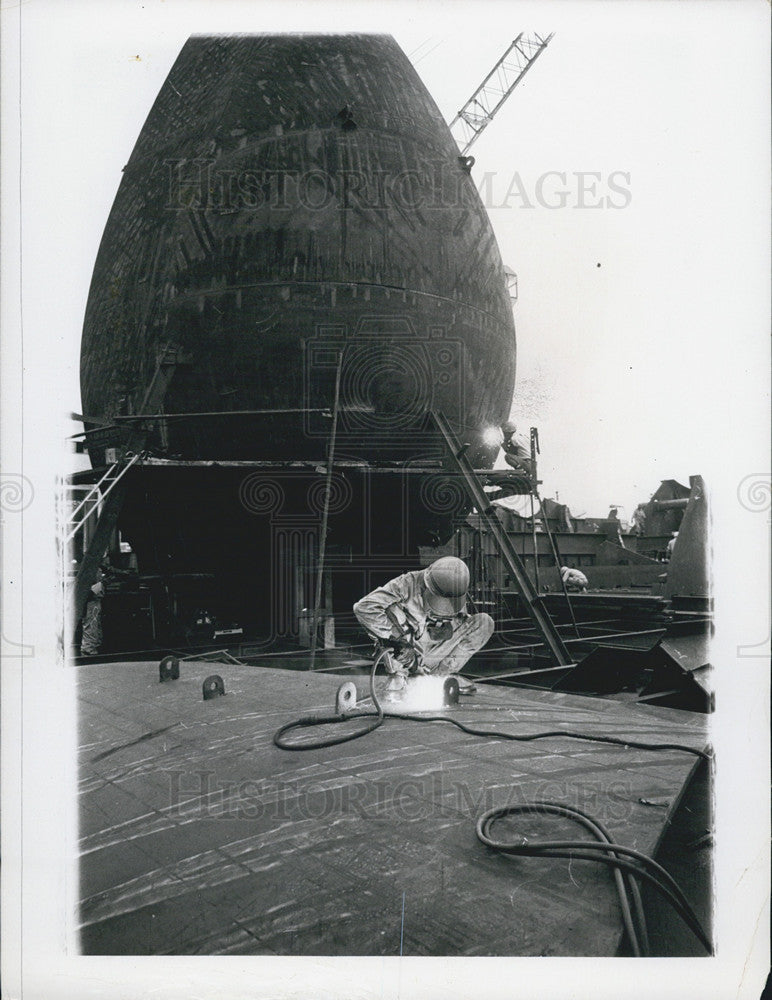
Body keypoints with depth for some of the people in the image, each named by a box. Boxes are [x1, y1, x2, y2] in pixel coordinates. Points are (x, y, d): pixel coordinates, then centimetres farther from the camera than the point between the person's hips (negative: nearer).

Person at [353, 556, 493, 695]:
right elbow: (364, 607, -32)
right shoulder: (408, 584, -24)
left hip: (435, 654, 3)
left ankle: (440, 673, -1)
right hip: (404, 652, -3)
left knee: (485, 622, -13)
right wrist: (394, 636, -33)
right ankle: (398, 673, -12)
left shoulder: (458, 599, -11)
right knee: (392, 608, -31)